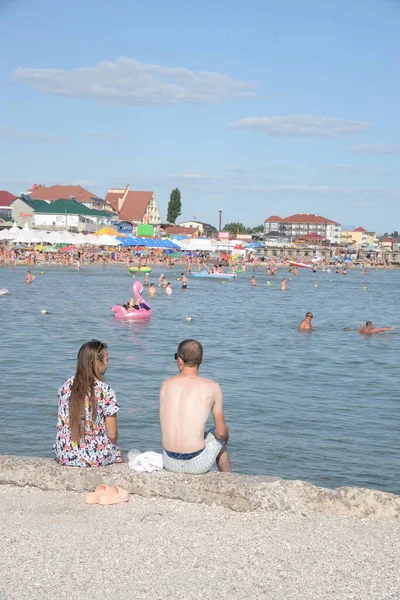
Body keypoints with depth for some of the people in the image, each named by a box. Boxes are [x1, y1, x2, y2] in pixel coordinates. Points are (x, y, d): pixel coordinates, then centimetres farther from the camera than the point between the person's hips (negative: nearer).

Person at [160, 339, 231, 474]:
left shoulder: (166, 385, 3)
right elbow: (221, 432, 0)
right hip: (197, 464, -3)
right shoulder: (212, 387, -6)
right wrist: (225, 438, 24)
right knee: (218, 439, 30)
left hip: (169, 463, 3)